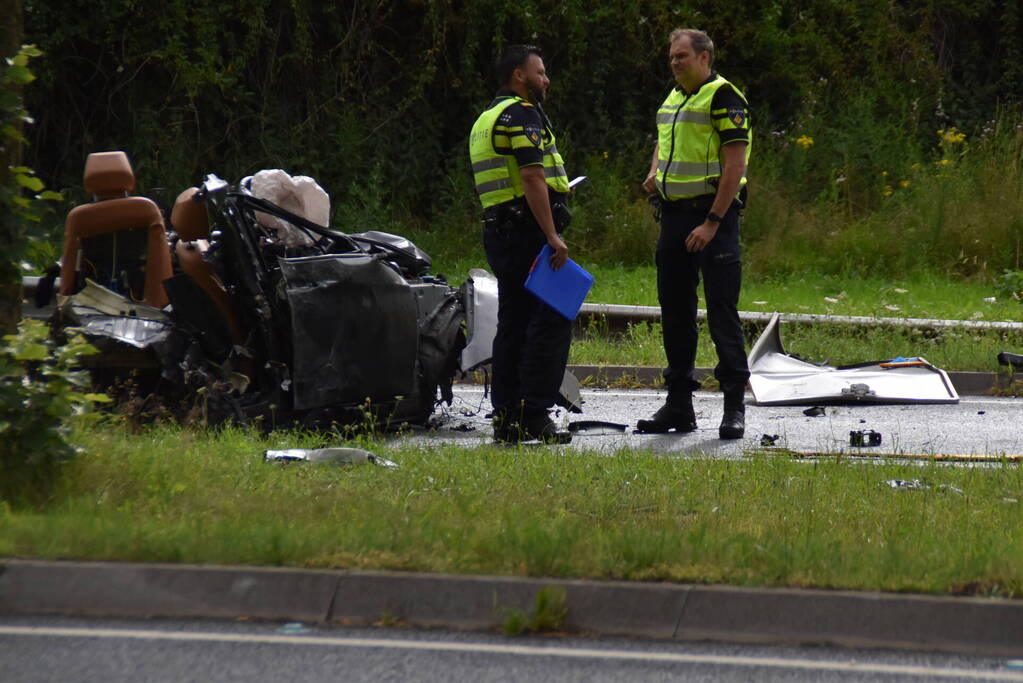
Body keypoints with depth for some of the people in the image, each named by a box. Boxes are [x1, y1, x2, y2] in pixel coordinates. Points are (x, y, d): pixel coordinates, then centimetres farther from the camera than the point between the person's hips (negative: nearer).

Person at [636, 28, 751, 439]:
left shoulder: (723, 98, -10)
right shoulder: (674, 98, 15)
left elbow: (735, 163, -16)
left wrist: (712, 223, -21)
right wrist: (655, 172, 10)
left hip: (713, 216, -8)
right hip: (675, 215, 8)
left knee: (722, 312, -8)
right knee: (675, 310, 10)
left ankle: (734, 406, -4)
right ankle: (678, 404, 16)